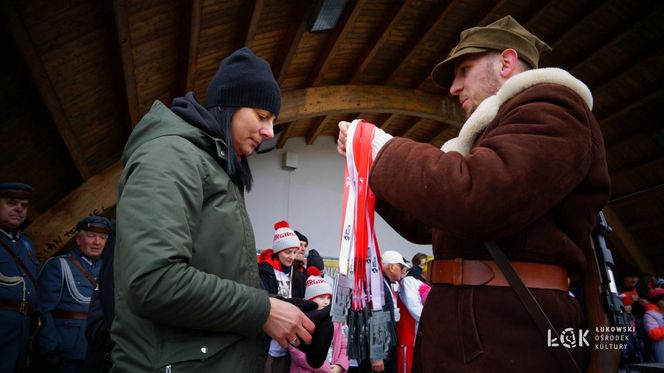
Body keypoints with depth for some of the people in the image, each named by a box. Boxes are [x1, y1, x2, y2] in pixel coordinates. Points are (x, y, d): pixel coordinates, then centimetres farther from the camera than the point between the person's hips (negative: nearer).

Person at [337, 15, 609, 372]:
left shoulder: (550, 107, -8)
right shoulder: (492, 133, 22)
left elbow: (471, 198, -27)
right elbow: (423, 223, 22)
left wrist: (385, 149, -11)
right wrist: (367, 160, 14)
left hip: (507, 334, -9)